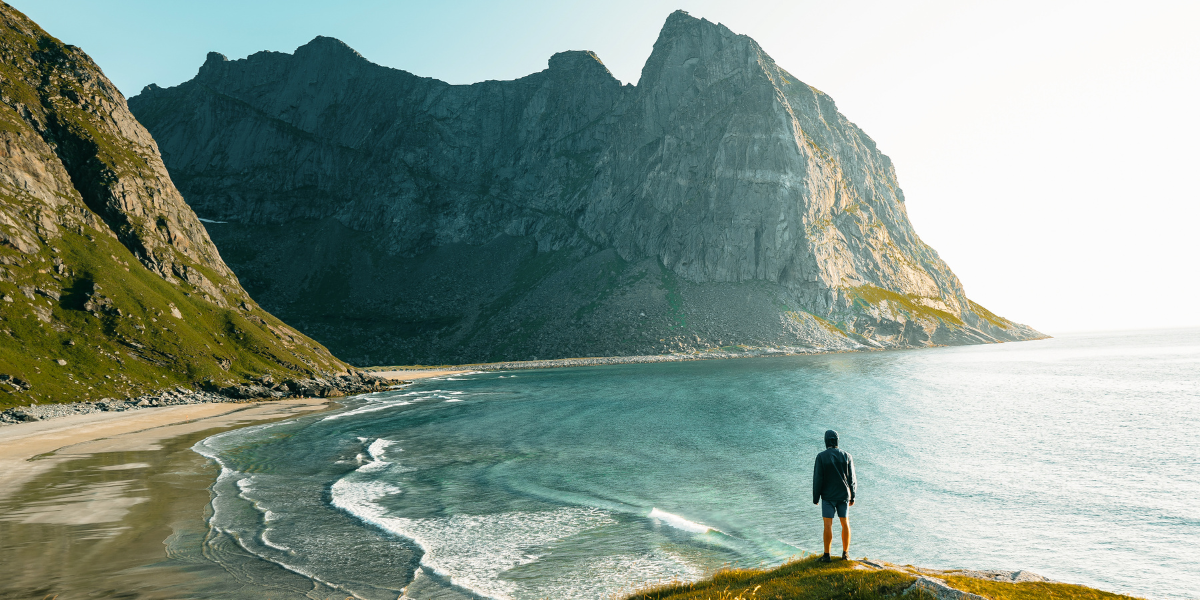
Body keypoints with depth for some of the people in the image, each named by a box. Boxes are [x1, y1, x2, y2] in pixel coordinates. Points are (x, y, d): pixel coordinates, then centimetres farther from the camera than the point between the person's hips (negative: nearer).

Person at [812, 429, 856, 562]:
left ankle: (827, 555, 0)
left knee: (828, 524, -1)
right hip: (844, 495, 3)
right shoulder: (846, 456, -1)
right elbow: (851, 478, 2)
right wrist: (852, 496, 11)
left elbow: (818, 479, -9)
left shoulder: (821, 457, -10)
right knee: (845, 523, 12)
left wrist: (815, 498, 1)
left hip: (828, 496, -3)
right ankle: (846, 553, 17)